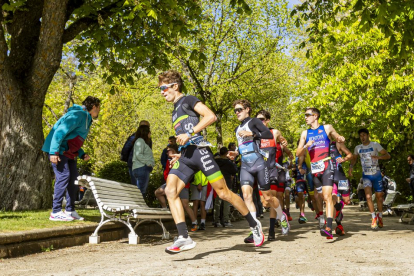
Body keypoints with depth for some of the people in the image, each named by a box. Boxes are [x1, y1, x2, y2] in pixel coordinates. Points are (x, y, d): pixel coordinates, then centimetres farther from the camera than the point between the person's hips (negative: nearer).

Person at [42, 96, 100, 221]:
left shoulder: (86, 119, 17)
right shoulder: (77, 115, -16)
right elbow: (60, 132, -23)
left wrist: (82, 154, 8)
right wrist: (54, 152, -29)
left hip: (69, 153, 11)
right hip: (58, 152, -10)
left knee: (73, 178, 7)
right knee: (63, 176, -16)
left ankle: (70, 211, 14)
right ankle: (56, 212, -13)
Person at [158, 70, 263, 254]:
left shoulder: (188, 101, 3)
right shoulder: (175, 111, 27)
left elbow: (211, 116, -13)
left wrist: (189, 134, -17)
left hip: (199, 150, -8)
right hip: (186, 156, 8)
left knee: (223, 193, -5)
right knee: (170, 190, -15)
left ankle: (253, 225, 13)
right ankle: (184, 238, -19)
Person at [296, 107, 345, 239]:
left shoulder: (327, 128, 8)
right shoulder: (305, 133, 15)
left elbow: (338, 138, 18)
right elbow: (298, 153, 12)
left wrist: (340, 139, -6)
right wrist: (306, 146, -8)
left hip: (326, 166, -4)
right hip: (313, 168, 4)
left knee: (327, 197, -16)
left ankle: (329, 228, -27)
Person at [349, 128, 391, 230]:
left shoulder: (375, 145, -5)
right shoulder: (358, 148, 5)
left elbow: (388, 155, -8)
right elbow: (354, 158, 22)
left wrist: (378, 157, -27)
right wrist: (351, 166, 3)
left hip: (376, 174, -1)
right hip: (366, 175, 1)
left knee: (379, 196, 6)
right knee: (368, 196, -16)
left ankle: (380, 217, 25)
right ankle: (374, 217, -8)